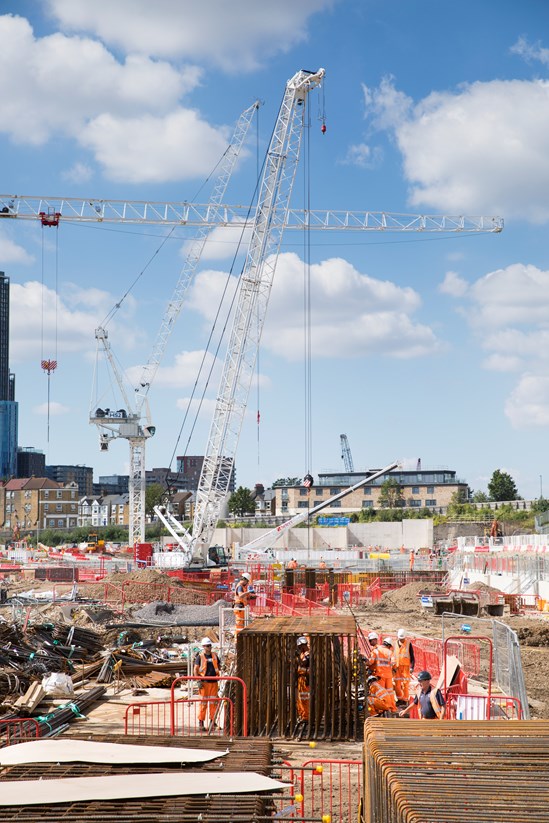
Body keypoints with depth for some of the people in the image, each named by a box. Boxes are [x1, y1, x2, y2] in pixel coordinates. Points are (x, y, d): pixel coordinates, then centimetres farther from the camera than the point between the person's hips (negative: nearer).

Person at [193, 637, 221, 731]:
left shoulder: (214, 655, 12)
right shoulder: (200, 657, 0)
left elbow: (219, 666, 24)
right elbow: (196, 669, -3)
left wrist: (219, 668, -1)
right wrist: (199, 681, -12)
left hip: (214, 682, 4)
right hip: (204, 682, -4)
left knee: (213, 702, 6)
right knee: (203, 703, -3)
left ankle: (212, 721, 15)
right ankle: (201, 722, 2)